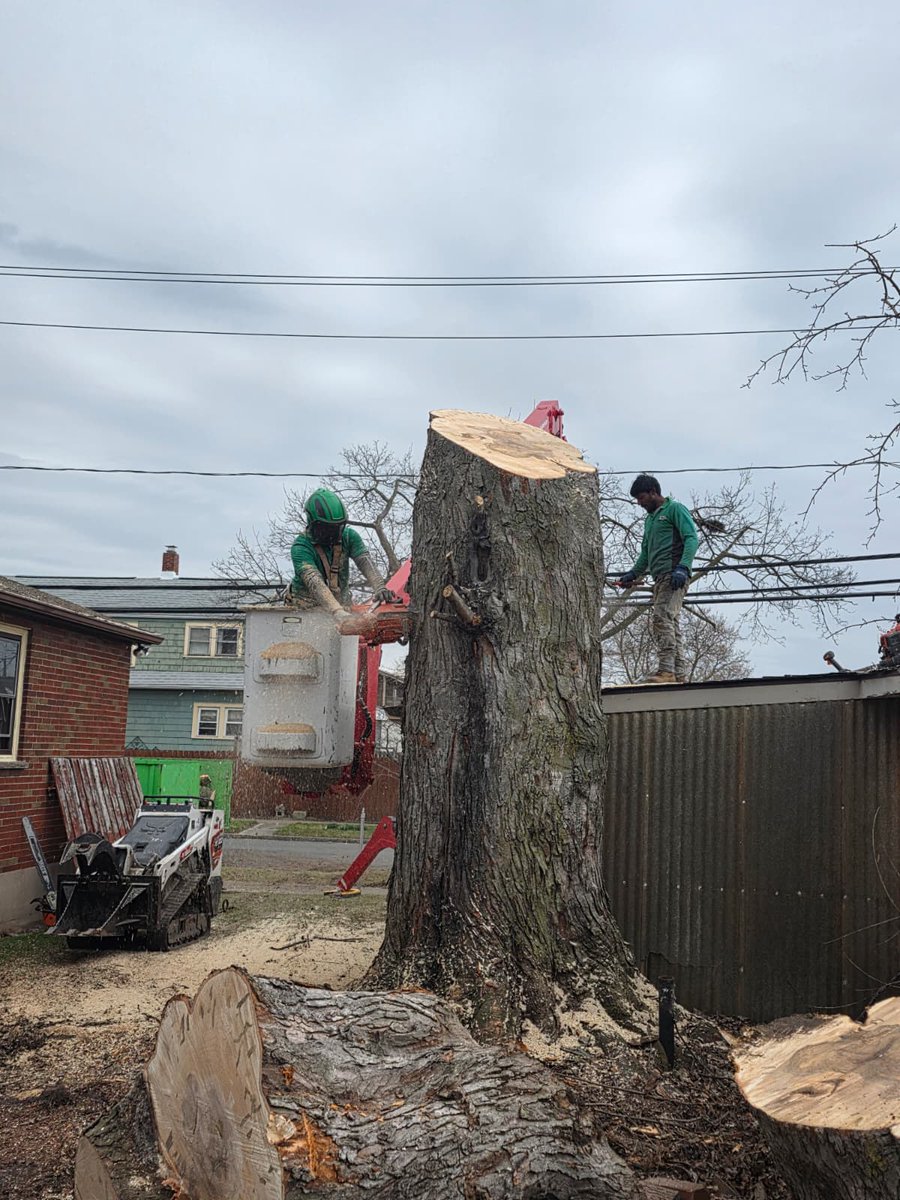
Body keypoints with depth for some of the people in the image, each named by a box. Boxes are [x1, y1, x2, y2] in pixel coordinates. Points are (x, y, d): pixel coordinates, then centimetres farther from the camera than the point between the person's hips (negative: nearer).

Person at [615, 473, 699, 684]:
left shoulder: (675, 509, 3)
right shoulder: (649, 519, 28)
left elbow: (692, 539, -8)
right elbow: (646, 553, 31)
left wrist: (682, 567, -21)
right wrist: (633, 573, 16)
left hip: (674, 575, -9)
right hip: (660, 578, 9)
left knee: (661, 619, -21)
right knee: (669, 623, 3)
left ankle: (666, 670, -28)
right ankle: (678, 673, 2)